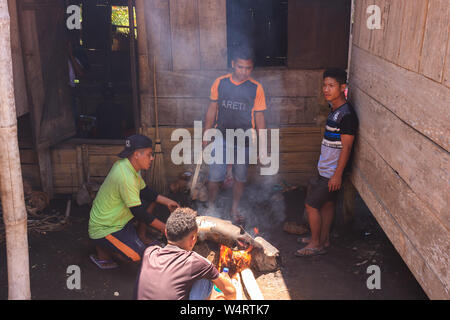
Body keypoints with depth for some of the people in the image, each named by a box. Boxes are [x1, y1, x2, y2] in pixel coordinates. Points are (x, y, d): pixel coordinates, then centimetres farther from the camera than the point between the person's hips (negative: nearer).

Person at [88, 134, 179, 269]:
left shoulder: (127, 166, 0)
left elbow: (145, 191, 13)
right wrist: (164, 228, -18)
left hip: (115, 220, 10)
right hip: (103, 229, -10)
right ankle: (102, 251, -1)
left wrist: (167, 201, 4)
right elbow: (139, 213, -26)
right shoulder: (125, 176, -30)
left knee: (151, 200, 10)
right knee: (139, 255, -22)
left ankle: (141, 238, 16)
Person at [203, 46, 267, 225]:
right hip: (221, 137, 0)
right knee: (214, 176, -3)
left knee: (240, 177, 11)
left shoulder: (256, 88, -4)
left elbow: (259, 118, 0)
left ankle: (235, 209, 32)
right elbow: (212, 111, 6)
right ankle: (210, 207, 21)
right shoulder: (220, 83, -1)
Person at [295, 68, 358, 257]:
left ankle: (316, 244, 12)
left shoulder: (346, 114, -22)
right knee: (327, 203, 18)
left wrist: (337, 174, -21)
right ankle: (324, 238, 33)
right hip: (325, 169, 9)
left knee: (311, 204, -2)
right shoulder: (334, 109, 7)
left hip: (332, 172, -9)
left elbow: (346, 147, -22)